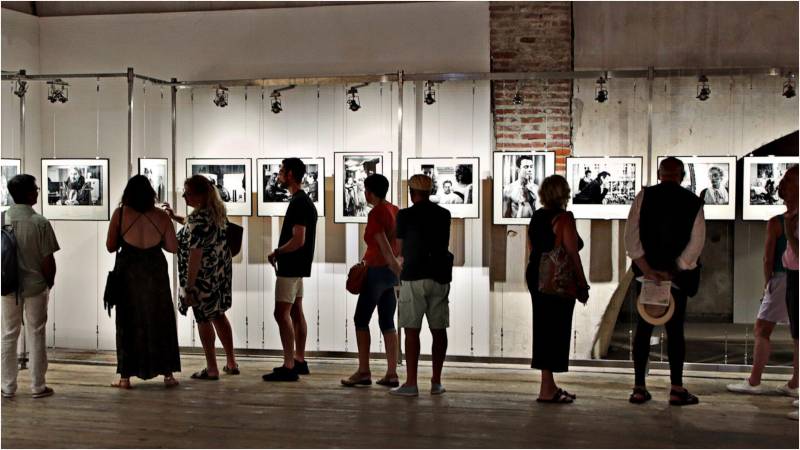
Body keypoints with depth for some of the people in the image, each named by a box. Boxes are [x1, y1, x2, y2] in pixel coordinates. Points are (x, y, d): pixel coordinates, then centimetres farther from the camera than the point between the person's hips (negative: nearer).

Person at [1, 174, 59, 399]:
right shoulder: (40, 223, -15)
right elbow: (48, 260, -13)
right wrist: (50, 282, 5)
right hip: (35, 286, -3)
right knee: (36, 335, 7)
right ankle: (37, 386, 13)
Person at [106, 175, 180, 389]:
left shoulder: (120, 214, -6)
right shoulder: (161, 216, -3)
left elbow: (110, 246, -1)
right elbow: (173, 247, 1)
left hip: (128, 273, -1)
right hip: (155, 273, 1)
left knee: (128, 323, 8)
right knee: (160, 321, 10)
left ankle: (125, 377, 9)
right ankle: (168, 374, 13)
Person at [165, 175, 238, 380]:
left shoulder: (198, 219, -23)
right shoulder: (218, 211, 4)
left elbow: (195, 255, -24)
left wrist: (189, 287, -20)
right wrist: (175, 217, 24)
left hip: (202, 277, -8)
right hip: (221, 273, 8)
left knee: (203, 319, 5)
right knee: (219, 315, 19)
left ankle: (212, 369, 12)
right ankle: (231, 363, 24)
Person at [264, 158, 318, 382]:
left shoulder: (298, 203, -18)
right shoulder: (303, 200, 14)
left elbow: (298, 240, -24)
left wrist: (276, 253, -11)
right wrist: (280, 253, 13)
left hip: (290, 267, -10)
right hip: (297, 266, 10)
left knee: (282, 313, -10)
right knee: (295, 312, 13)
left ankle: (289, 367, -11)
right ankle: (299, 361, 19)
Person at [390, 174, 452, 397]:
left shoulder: (406, 215, -4)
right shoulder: (444, 215, 8)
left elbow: (400, 249, 5)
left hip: (414, 276, -4)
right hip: (440, 276, 4)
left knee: (412, 330, -2)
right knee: (439, 330, 8)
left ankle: (411, 383, -4)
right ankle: (436, 382, 11)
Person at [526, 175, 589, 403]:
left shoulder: (536, 217, 10)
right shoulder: (564, 219, -13)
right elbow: (573, 255, -13)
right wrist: (583, 285, -6)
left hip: (535, 275, 8)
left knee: (543, 329, 13)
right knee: (556, 331, -4)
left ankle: (549, 385, 22)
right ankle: (547, 389, -3)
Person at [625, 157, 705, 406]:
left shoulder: (644, 196, -1)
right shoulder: (693, 202, 0)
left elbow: (631, 236, -9)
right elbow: (696, 243, -7)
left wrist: (647, 270, -11)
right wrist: (673, 271, -7)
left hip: (647, 273, 1)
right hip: (678, 275, 0)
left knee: (644, 328, 7)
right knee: (675, 329, 6)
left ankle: (639, 388, 6)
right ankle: (677, 389, 4)